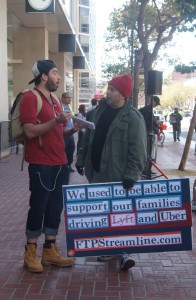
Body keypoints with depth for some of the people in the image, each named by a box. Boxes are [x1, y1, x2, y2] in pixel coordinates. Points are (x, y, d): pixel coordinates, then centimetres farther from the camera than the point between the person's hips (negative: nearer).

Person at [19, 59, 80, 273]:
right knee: (38, 207, 0)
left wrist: (73, 129, 3)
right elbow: (30, 131, -19)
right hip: (41, 165, -8)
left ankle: (50, 250, 21)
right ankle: (30, 253, 14)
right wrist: (56, 121, -25)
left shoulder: (55, 101, 17)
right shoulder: (30, 98, -9)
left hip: (60, 163, 8)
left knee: (55, 207, 10)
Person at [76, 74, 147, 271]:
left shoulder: (132, 117, -13)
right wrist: (81, 159, 13)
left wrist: (132, 174, -22)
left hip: (117, 176, -7)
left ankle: (123, 252, 11)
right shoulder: (100, 110, 8)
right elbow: (88, 137, 16)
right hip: (96, 172, 7)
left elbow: (138, 150, -17)